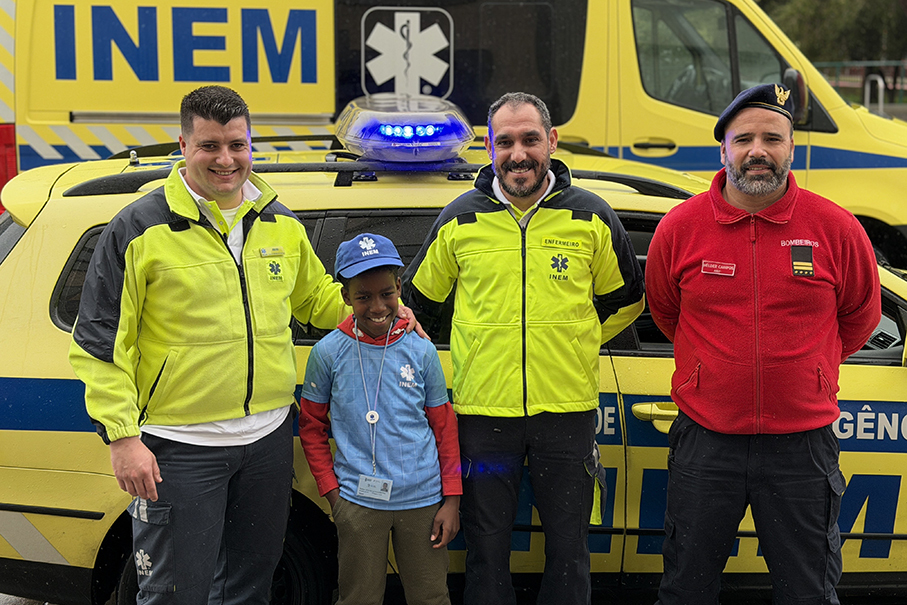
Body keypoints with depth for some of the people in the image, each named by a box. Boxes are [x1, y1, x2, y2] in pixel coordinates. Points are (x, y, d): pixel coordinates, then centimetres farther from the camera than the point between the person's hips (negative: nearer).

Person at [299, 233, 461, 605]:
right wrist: (332, 492, 1)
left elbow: (445, 428, 7)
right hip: (358, 501, -1)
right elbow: (311, 428, 7)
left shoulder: (421, 351, 2)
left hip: (422, 500, 1)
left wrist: (452, 500, 3)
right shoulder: (328, 353, -2)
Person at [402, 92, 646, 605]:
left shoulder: (591, 218, 2)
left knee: (569, 551, 7)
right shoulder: (460, 221, 2)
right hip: (483, 411, 0)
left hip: (568, 409, 0)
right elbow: (418, 302, 16)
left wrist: (572, 341, 12)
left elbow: (626, 298, 17)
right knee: (487, 551, 7)